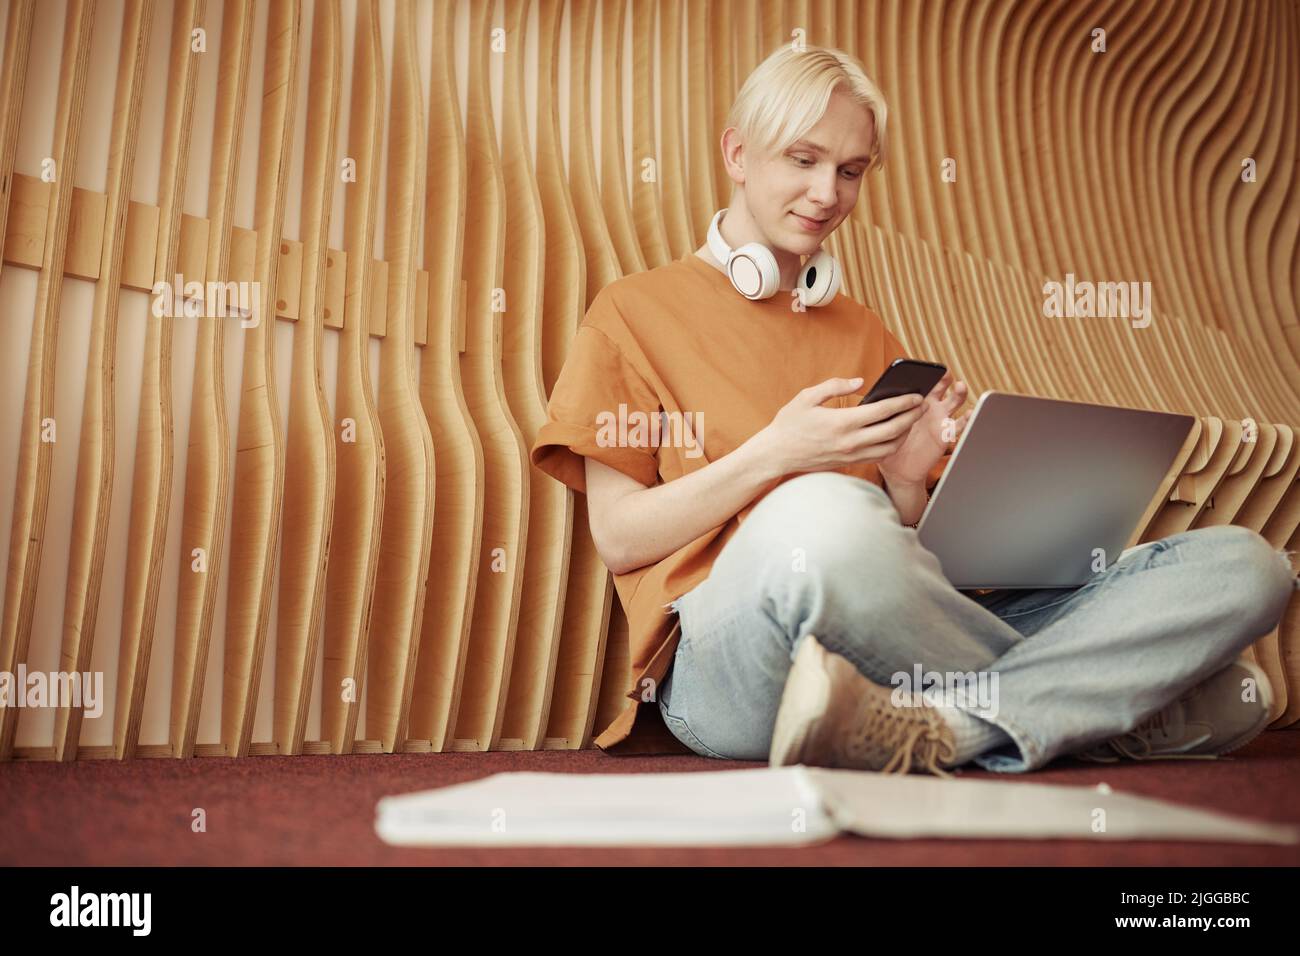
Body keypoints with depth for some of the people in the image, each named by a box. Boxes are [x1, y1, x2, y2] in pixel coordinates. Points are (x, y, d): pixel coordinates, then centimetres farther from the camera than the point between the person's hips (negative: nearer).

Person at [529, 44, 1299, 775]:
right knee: (818, 517, -41)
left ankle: (928, 728, -30)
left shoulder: (865, 334, 23)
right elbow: (617, 539, 0)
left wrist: (906, 480, 1)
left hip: (907, 650, 5)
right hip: (730, 661, -4)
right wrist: (775, 455, -10)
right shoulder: (634, 312, 10)